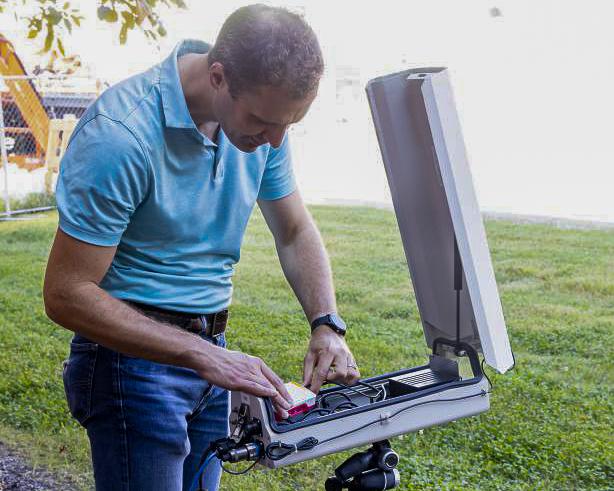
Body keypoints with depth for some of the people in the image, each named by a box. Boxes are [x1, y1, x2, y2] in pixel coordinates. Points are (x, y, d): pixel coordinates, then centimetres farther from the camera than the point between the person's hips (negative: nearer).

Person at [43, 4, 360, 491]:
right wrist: (204, 357, -28)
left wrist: (327, 324, -9)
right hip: (134, 353, -6)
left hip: (210, 350, 7)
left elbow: (295, 232, 8)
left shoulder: (262, 118, -4)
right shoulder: (122, 135, -25)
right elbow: (67, 294, -23)